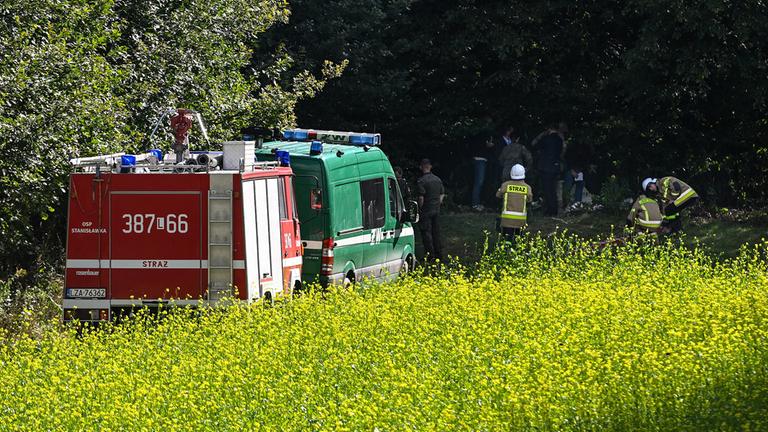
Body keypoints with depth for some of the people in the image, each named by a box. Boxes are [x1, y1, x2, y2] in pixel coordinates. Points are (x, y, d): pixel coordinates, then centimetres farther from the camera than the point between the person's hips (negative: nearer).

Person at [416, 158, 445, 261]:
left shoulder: (421, 181, -14)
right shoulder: (438, 179, 8)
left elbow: (421, 198, -18)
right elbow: (442, 195, 13)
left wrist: (419, 209, -8)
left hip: (426, 210, -7)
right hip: (436, 210, 7)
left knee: (426, 233, -1)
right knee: (436, 232, 13)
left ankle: (430, 255, -2)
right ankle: (439, 254, 16)